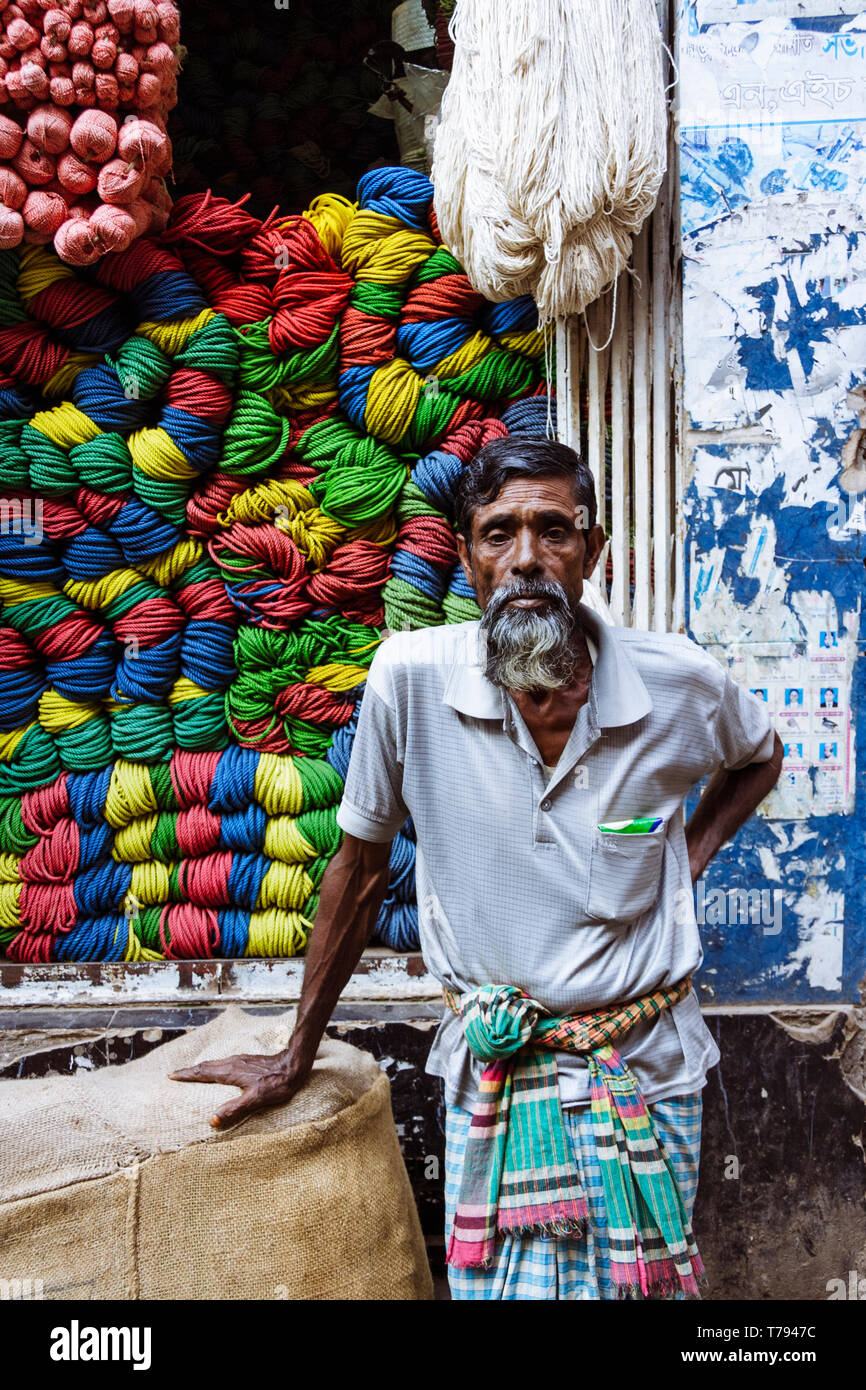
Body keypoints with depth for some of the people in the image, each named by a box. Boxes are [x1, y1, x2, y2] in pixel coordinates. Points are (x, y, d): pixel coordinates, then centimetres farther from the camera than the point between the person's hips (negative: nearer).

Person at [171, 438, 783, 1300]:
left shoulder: (680, 681, -10)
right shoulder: (410, 677, -14)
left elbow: (758, 756, 16)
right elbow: (359, 870, -1)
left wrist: (689, 857, -2)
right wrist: (295, 1059, 6)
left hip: (644, 1074, 2)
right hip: (494, 1079, -1)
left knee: (645, 1279, 12)